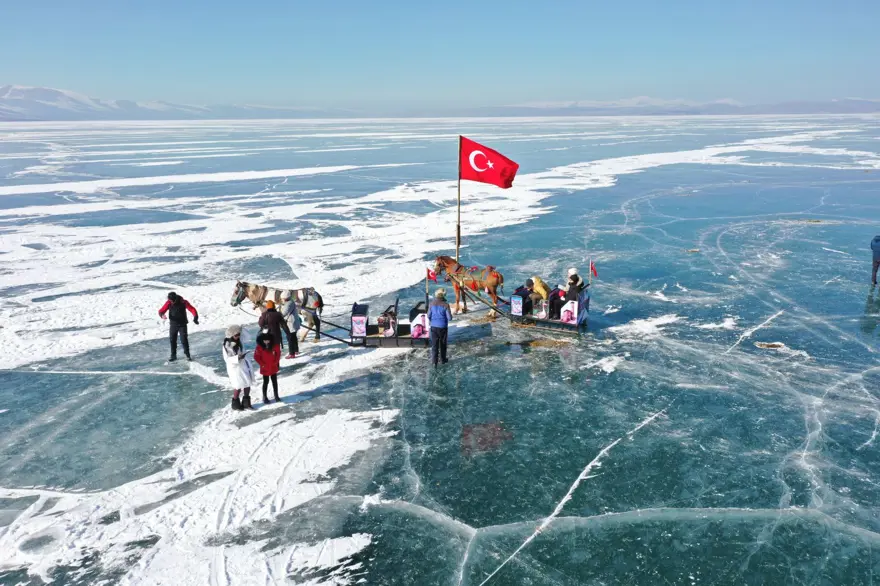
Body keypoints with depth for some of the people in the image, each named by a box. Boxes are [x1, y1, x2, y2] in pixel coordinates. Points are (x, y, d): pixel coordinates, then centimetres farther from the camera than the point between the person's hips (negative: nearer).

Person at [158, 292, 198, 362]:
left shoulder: (183, 302, -15)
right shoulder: (168, 303, -9)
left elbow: (192, 309, -16)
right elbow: (161, 310, -7)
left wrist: (195, 318, -31)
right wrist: (162, 315, -31)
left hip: (182, 325, -3)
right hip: (173, 325, 3)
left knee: (184, 340, -6)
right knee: (172, 340, 6)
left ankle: (187, 354, 10)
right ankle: (173, 356, 19)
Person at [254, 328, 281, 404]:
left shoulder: (275, 345, -8)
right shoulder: (259, 347, -15)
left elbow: (278, 354, 3)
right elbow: (256, 356, -10)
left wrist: (276, 362, -4)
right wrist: (262, 364, -11)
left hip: (274, 367, 3)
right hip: (265, 368, -3)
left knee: (275, 381, 13)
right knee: (266, 382, 7)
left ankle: (276, 396, 25)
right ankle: (264, 397, 19)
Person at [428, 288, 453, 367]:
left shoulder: (432, 303, -5)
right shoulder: (446, 305, -15)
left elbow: (428, 316, 2)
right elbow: (450, 318, -14)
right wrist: (450, 316, 10)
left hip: (434, 327, 2)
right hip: (443, 327, -2)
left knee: (434, 345, 4)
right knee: (443, 344, 17)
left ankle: (434, 362, -5)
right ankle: (443, 359, 32)